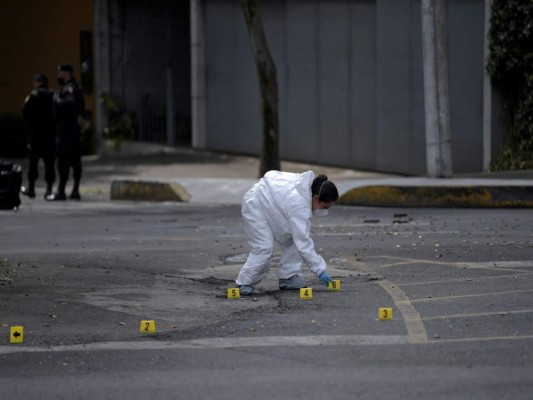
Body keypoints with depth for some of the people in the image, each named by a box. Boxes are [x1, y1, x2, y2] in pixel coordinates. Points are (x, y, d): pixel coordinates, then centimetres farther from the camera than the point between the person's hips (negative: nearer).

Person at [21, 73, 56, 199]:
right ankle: (49, 189, 1)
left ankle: (31, 187, 15)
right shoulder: (53, 95, 1)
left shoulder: (33, 95, -10)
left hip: (36, 133, -3)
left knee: (33, 160, 9)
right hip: (51, 132, 3)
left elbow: (26, 113, -12)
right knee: (49, 161, 4)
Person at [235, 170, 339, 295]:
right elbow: (303, 243, -36)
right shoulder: (299, 205, -38)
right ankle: (244, 283, -2)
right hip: (255, 206, -9)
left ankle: (288, 278, 4)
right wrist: (319, 270, -32)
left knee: (292, 240, -3)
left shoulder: (308, 185, -14)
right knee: (264, 248, -18)